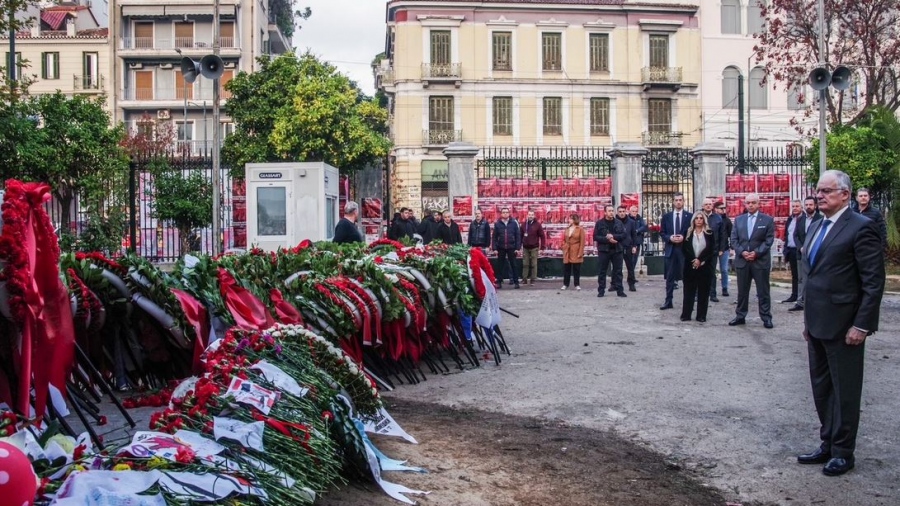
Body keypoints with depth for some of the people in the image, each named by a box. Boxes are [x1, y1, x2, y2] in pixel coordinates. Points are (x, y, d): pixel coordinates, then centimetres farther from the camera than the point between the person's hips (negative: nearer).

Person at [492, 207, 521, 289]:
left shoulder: (514, 223, 2)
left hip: (511, 248, -1)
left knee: (513, 265, 2)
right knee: (500, 265, 5)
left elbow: (518, 236, 1)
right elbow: (494, 237, 3)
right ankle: (499, 282, 11)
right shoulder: (497, 224, 4)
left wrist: (517, 248, -5)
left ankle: (516, 282, 7)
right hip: (501, 248, 1)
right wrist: (494, 248, -4)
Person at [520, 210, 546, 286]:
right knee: (525, 264, 4)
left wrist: (542, 248, -8)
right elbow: (521, 236, 8)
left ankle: (533, 279, 8)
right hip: (525, 248, 3)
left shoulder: (537, 224, -3)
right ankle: (524, 279, 10)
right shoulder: (524, 224, 7)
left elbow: (542, 236, -4)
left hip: (534, 248, -3)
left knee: (533, 264, 2)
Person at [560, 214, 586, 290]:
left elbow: (582, 242, -8)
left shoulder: (580, 229, -5)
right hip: (567, 252, 5)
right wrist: (564, 249, 3)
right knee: (566, 269, 6)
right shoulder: (567, 229, 11)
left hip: (576, 252, -5)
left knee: (576, 269, 2)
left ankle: (577, 285, 10)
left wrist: (580, 253, -13)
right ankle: (565, 284, 14)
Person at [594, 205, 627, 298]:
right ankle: (601, 290, 9)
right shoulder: (599, 223, -1)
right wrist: (607, 239, -16)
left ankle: (620, 290, 9)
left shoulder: (619, 223, 7)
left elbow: (623, 235, 0)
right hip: (604, 250, -2)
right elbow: (596, 237, -6)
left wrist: (613, 236, -16)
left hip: (617, 250, 2)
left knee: (618, 271, 4)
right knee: (602, 271, 3)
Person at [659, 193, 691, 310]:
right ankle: (668, 301, 12)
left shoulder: (689, 216, 1)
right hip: (670, 249, 2)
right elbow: (662, 233, 8)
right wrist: (669, 238, -10)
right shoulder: (666, 216, 7)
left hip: (685, 249, -2)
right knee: (670, 277, 6)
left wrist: (684, 238, -13)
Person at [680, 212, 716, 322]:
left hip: (705, 266, -1)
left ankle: (701, 315, 5)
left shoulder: (709, 233, 2)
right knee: (689, 290, 2)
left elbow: (711, 250, -3)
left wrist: (700, 260, -13)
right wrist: (693, 260, -11)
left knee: (703, 291, 1)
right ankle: (686, 315, 5)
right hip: (690, 266, 1)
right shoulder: (688, 233, 6)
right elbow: (684, 249, 2)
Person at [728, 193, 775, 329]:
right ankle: (740, 316, 17)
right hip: (742, 260, 3)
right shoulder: (738, 219, 10)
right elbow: (734, 239, 6)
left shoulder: (767, 219, 0)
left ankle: (766, 318, 9)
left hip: (760, 260, -3)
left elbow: (769, 240, -5)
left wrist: (756, 253, -16)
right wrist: (742, 252, -10)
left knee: (763, 292, 2)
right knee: (742, 291, 9)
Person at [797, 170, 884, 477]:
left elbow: (874, 282, -15)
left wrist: (861, 325, -18)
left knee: (844, 391, 4)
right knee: (821, 388, 15)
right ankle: (828, 445, 27)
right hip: (817, 324, 8)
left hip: (843, 325, -8)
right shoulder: (816, 228, 13)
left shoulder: (861, 228, -13)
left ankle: (843, 452, 16)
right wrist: (808, 319, 17)